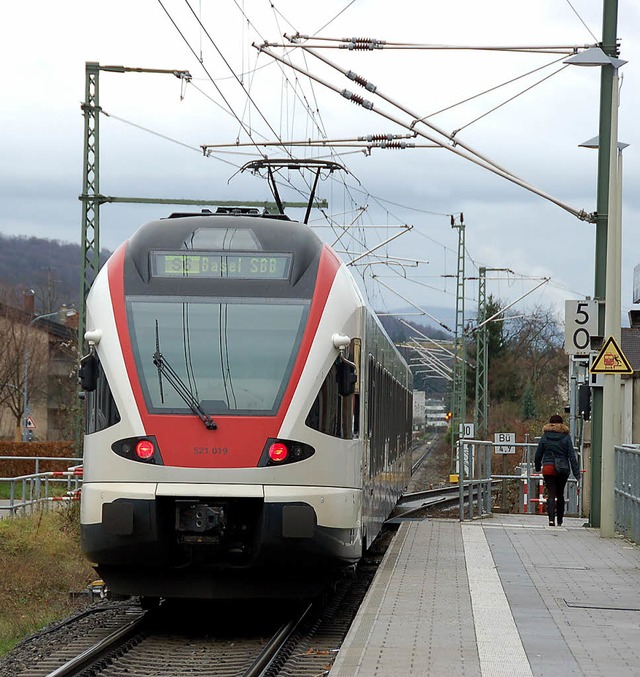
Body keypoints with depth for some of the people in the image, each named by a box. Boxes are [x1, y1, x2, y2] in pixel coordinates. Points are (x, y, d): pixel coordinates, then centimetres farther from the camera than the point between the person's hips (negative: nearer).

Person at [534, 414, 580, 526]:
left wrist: (537, 467, 23)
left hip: (548, 468, -1)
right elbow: (571, 456, -4)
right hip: (563, 470, 1)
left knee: (551, 494, -4)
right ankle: (559, 520, 22)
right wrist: (576, 472, -2)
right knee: (560, 494, 16)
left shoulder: (545, 436, 1)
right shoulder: (566, 437, -2)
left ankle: (551, 519, -21)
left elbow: (538, 454, 6)